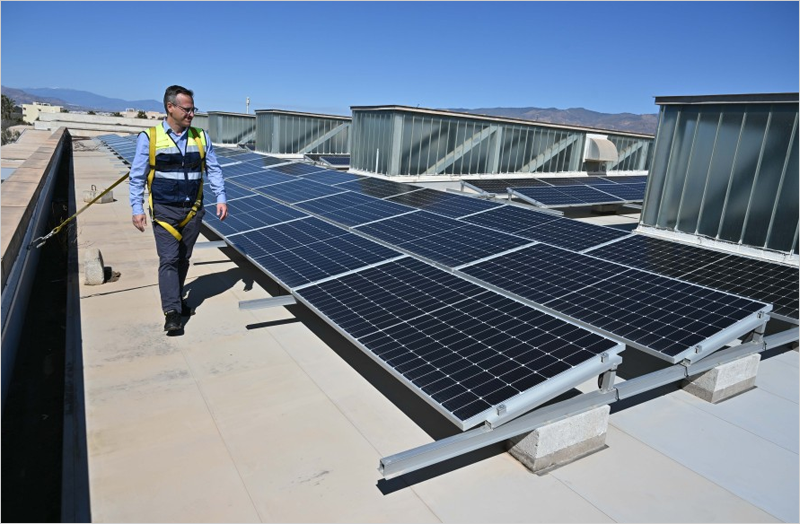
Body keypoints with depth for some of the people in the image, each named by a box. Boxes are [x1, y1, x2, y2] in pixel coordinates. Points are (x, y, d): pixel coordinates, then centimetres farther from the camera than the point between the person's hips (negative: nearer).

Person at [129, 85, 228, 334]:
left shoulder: (200, 137, 3)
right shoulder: (149, 138, -5)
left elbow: (214, 170, 8)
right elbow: (137, 176, -1)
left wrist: (221, 198, -3)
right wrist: (137, 209, -6)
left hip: (193, 210, 3)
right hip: (164, 210, -3)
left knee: (183, 259, 12)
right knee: (169, 259, -8)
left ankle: (177, 298, 30)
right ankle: (172, 312, -4)